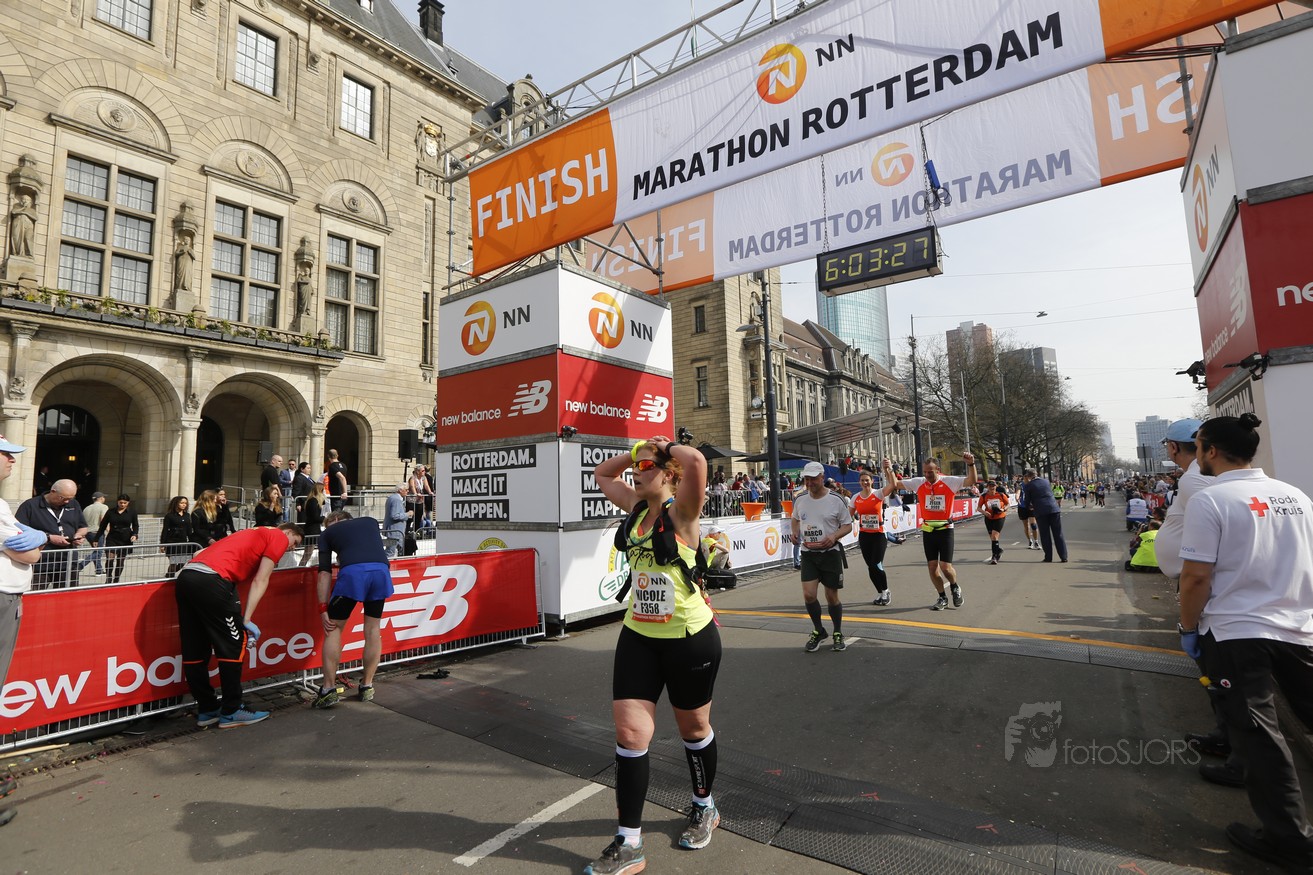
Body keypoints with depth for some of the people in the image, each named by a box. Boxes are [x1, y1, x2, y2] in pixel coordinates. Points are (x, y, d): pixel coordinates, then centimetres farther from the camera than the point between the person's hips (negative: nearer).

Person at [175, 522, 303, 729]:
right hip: (211, 579, -9)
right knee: (233, 645, 2)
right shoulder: (279, 537, 8)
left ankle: (206, 710, 26)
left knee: (194, 650, 14)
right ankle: (231, 712, 10)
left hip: (185, 576, 9)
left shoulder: (253, 534, 31)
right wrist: (247, 620, -1)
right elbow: (260, 581, 0)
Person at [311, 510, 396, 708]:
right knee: (373, 629, 18)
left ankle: (329, 689, 14)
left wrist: (323, 608, 16)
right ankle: (367, 686, 25)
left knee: (333, 628, 16)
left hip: (352, 572, -3)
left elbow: (325, 572, 16)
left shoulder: (328, 532, 25)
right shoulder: (370, 521, 33)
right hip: (381, 570, 3)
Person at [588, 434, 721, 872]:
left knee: (693, 728, 16)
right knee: (629, 732, 2)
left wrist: (667, 447, -16)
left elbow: (696, 461, -36)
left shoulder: (681, 511, -15)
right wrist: (637, 450, 6)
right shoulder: (637, 507, 3)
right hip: (638, 636, 5)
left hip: (689, 638, -5)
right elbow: (602, 474, 19)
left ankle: (705, 808, 43)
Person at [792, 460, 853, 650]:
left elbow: (847, 525, -2)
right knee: (808, 595, -7)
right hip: (808, 553, 2)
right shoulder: (800, 499, 2)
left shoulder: (836, 499, -8)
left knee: (832, 596, 6)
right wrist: (795, 532, -1)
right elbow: (796, 518, 19)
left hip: (830, 552, -2)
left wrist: (834, 536, -20)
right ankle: (818, 631, 19)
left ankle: (838, 634, 29)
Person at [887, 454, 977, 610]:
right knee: (932, 566, 6)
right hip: (928, 530, 3)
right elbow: (895, 483, 5)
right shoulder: (918, 482, 1)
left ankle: (955, 588, 26)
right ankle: (942, 597, 23)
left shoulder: (949, 482, -7)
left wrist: (971, 464, -30)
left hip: (945, 529, -3)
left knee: (945, 566, -7)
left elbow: (971, 481, -16)